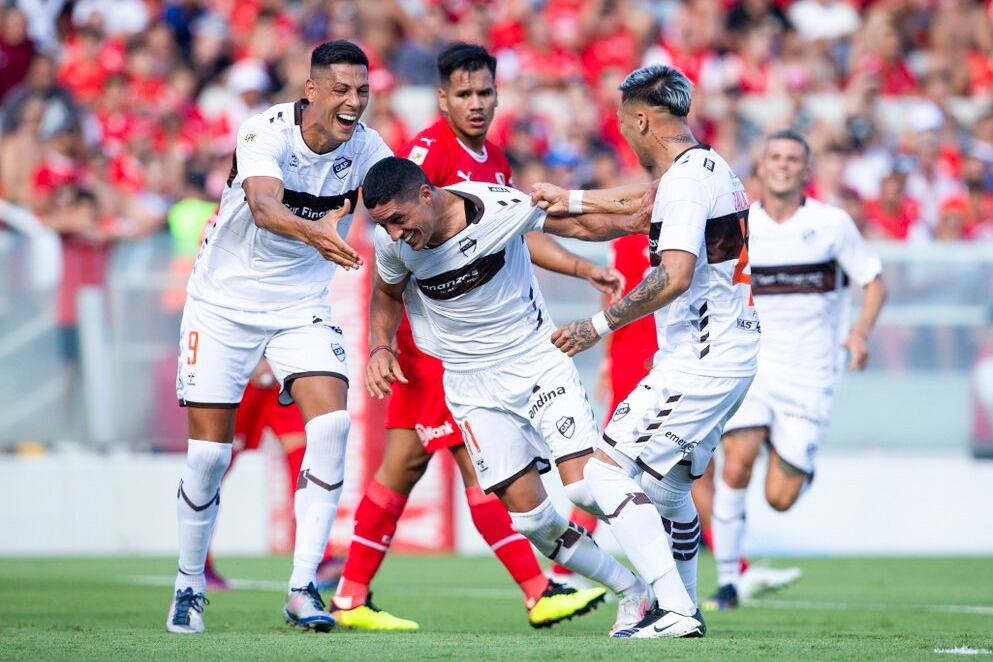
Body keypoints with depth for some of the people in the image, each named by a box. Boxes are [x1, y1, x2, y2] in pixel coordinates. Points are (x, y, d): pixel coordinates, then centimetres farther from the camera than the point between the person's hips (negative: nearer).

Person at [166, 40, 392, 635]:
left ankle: (303, 588, -14)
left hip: (301, 307, 3)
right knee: (209, 452, -2)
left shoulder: (366, 149, -8)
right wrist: (312, 231, -62)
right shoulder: (266, 132, -22)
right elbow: (263, 205, -41)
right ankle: (189, 586, 21)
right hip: (224, 302, -3)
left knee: (332, 424, -19)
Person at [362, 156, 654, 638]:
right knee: (529, 512, -6)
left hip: (537, 359, -3)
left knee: (586, 486, -15)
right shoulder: (393, 242, -12)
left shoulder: (499, 207, -22)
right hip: (473, 385, 3)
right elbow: (387, 293, 12)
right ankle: (630, 593, 13)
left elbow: (584, 224, -7)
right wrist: (380, 347, -4)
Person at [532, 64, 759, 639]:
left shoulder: (686, 179, -17)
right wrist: (569, 200, 46)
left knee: (609, 471, -9)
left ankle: (675, 611, -16)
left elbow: (674, 277, -29)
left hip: (698, 364, -10)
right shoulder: (712, 167, 14)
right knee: (668, 487, 23)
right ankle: (682, 608, 32)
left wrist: (600, 325, -21)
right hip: (734, 355, 10)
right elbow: (638, 201, 36)